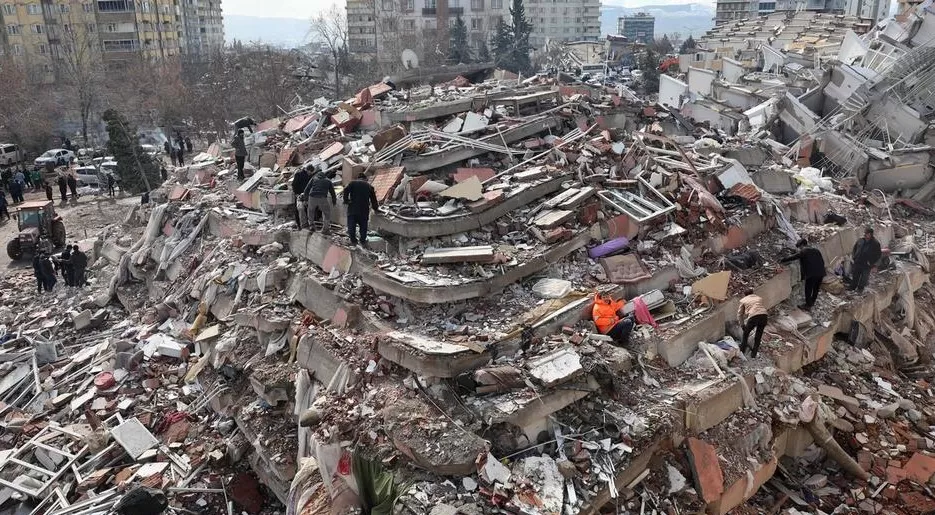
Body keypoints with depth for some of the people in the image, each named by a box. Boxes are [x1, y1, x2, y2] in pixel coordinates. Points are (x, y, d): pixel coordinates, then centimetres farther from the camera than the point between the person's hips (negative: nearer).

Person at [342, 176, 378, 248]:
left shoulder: (352, 183, 7)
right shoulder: (369, 186, 14)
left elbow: (346, 190, -10)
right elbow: (373, 198, 17)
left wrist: (346, 201, 0)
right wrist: (375, 209, 29)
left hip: (353, 208, -1)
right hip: (364, 210, 2)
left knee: (351, 225, 5)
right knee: (363, 226, 10)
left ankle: (353, 241, 6)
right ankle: (363, 242, 10)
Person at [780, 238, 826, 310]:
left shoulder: (803, 251, -4)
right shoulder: (816, 250, 16)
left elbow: (792, 257, -4)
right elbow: (822, 261, 16)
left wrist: (781, 261, 5)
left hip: (811, 274, -7)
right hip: (820, 273, 7)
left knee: (808, 290, 6)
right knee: (816, 289, 21)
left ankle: (807, 305, 13)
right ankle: (812, 302, 37)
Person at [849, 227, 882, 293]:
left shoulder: (875, 243, -13)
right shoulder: (860, 240, 0)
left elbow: (878, 255, -7)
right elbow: (854, 248, 14)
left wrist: (871, 262, -12)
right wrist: (853, 257, 4)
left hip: (866, 266, -4)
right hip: (856, 263, 4)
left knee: (863, 278, 12)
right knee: (854, 276, 17)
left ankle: (860, 288, 32)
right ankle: (852, 286, 35)